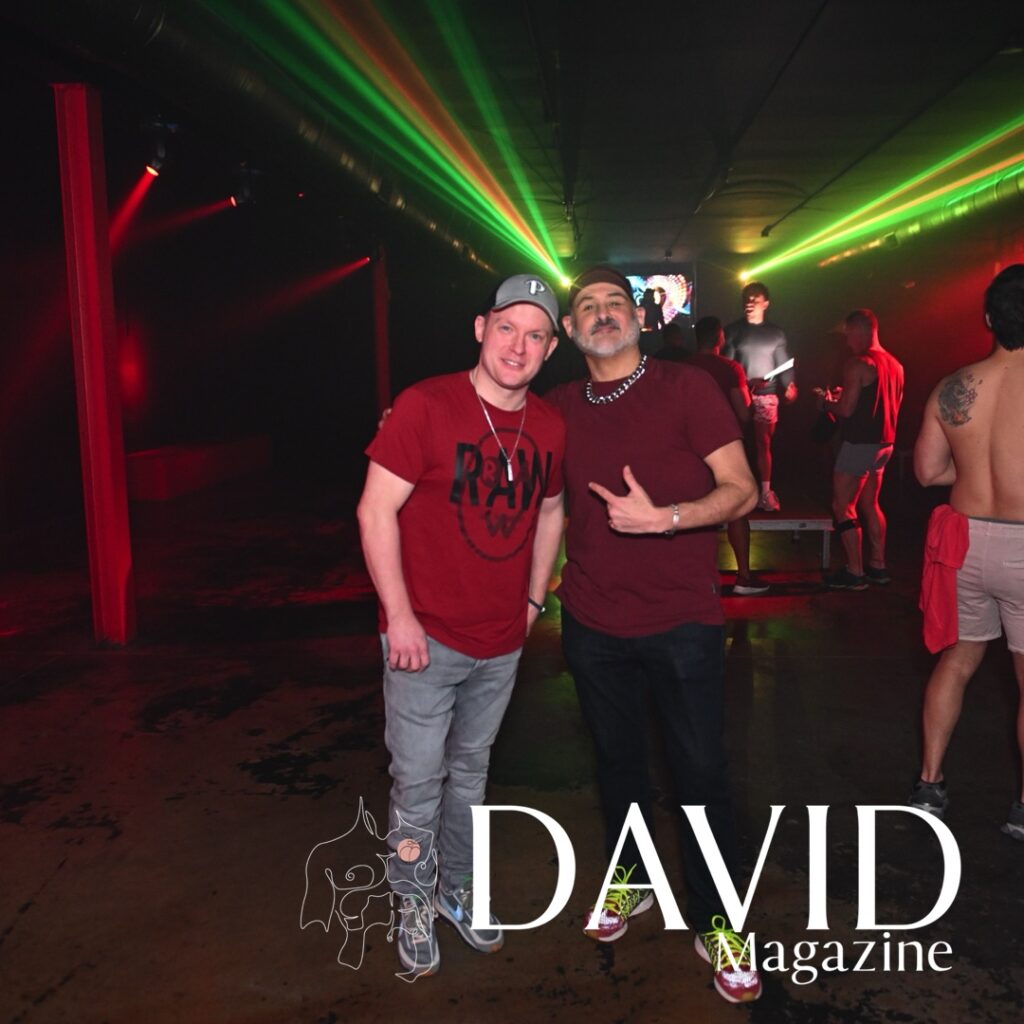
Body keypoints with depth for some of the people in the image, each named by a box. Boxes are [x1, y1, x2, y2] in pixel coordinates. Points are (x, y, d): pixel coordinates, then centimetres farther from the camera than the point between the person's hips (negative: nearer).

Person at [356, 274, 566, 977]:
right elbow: (377, 510, -14)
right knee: (418, 781, 5)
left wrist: (533, 600, 11)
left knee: (470, 771, 20)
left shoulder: (550, 426, 2)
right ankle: (415, 905, 29)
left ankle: (459, 890, 40)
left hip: (502, 643, 5)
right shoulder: (426, 406, -14)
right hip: (426, 637, -5)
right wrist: (400, 615, -17)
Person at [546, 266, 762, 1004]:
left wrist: (663, 517, -26)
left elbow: (742, 491, -11)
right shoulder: (561, 408, 5)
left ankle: (716, 925, 23)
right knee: (617, 757, 18)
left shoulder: (687, 389, -7)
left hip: (683, 622, -3)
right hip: (594, 623, 4)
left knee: (701, 771, 4)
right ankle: (630, 880, 40)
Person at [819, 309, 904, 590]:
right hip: (884, 443, 9)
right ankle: (877, 566, 23)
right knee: (870, 505, 19)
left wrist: (828, 402, 3)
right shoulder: (894, 364, 10)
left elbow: (845, 410, -19)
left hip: (859, 444, -9)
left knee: (842, 507, -1)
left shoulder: (858, 364, -16)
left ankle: (855, 573, -1)